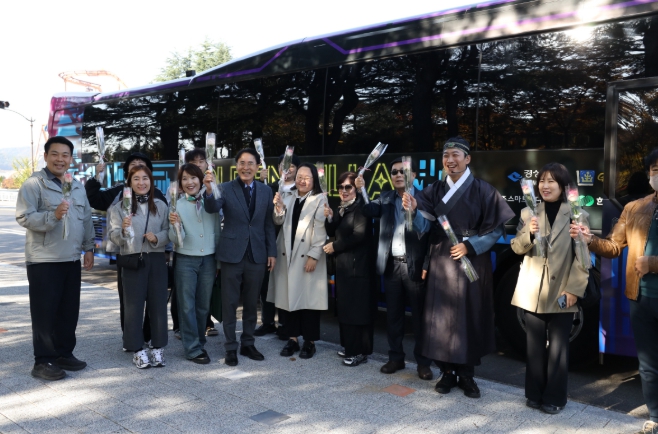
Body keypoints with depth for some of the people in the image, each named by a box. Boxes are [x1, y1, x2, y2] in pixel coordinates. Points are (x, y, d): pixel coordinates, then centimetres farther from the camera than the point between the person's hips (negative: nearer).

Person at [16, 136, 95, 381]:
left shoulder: (77, 186, 13)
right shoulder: (34, 184, -7)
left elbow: (86, 219, 17)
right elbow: (24, 217, -16)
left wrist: (88, 248, 13)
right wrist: (53, 215, -30)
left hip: (72, 259, 6)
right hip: (44, 260, -6)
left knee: (69, 310, 11)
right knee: (45, 312, 0)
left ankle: (64, 353, 24)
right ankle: (44, 361, 8)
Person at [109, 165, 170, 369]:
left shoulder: (160, 205, 8)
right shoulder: (120, 206, 1)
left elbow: (167, 232, 7)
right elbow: (113, 236, -4)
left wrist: (157, 238, -13)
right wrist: (123, 230, -25)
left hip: (156, 260, 2)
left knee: (158, 303, 5)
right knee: (133, 305, 3)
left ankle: (158, 348, 16)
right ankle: (137, 350, 12)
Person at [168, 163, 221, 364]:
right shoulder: (177, 205, -4)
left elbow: (217, 232, 6)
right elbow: (176, 240, -8)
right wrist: (175, 225, -28)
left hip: (208, 259, 2)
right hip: (185, 261, -1)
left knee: (204, 305, 11)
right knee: (187, 305, 3)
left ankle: (200, 342, 25)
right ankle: (193, 349, 10)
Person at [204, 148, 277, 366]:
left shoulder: (265, 191, 5)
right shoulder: (225, 188, -5)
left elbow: (269, 224, 9)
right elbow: (212, 208, -23)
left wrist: (272, 252, 5)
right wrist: (209, 191, -44)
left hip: (257, 254, 3)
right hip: (232, 253, -3)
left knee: (251, 303, 13)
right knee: (230, 303, 6)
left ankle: (248, 344, 28)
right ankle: (231, 348, 18)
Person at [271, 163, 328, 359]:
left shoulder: (320, 199, -4)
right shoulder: (289, 198, 12)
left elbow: (320, 230, -9)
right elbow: (279, 222, 2)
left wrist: (314, 255, -14)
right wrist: (279, 208, -18)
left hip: (308, 256, -5)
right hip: (287, 255, 5)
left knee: (308, 298, 0)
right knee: (289, 297, 8)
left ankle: (309, 342, 11)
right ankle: (292, 339, 18)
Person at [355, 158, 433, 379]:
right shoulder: (385, 199, 11)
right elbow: (369, 209, -6)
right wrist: (361, 191, -22)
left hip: (415, 265, -4)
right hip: (392, 265, 4)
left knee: (419, 315, 5)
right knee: (393, 314, 12)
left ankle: (423, 362, 15)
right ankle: (396, 357, 25)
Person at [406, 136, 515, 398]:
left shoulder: (482, 190, -4)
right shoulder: (435, 190, 5)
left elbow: (496, 228, -4)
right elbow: (423, 226, -5)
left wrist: (470, 246, -14)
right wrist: (412, 209, -25)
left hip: (472, 261, -2)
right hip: (441, 261, 3)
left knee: (470, 316, 4)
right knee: (442, 316, 4)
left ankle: (467, 374, 18)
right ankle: (447, 372, 19)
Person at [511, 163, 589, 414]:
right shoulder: (528, 213, 6)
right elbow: (516, 248, 3)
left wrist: (574, 288, -11)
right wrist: (529, 234, -17)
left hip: (562, 292, -2)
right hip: (533, 291, 3)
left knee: (558, 347, 6)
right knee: (535, 345, 11)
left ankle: (554, 397, 17)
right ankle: (535, 394, 23)